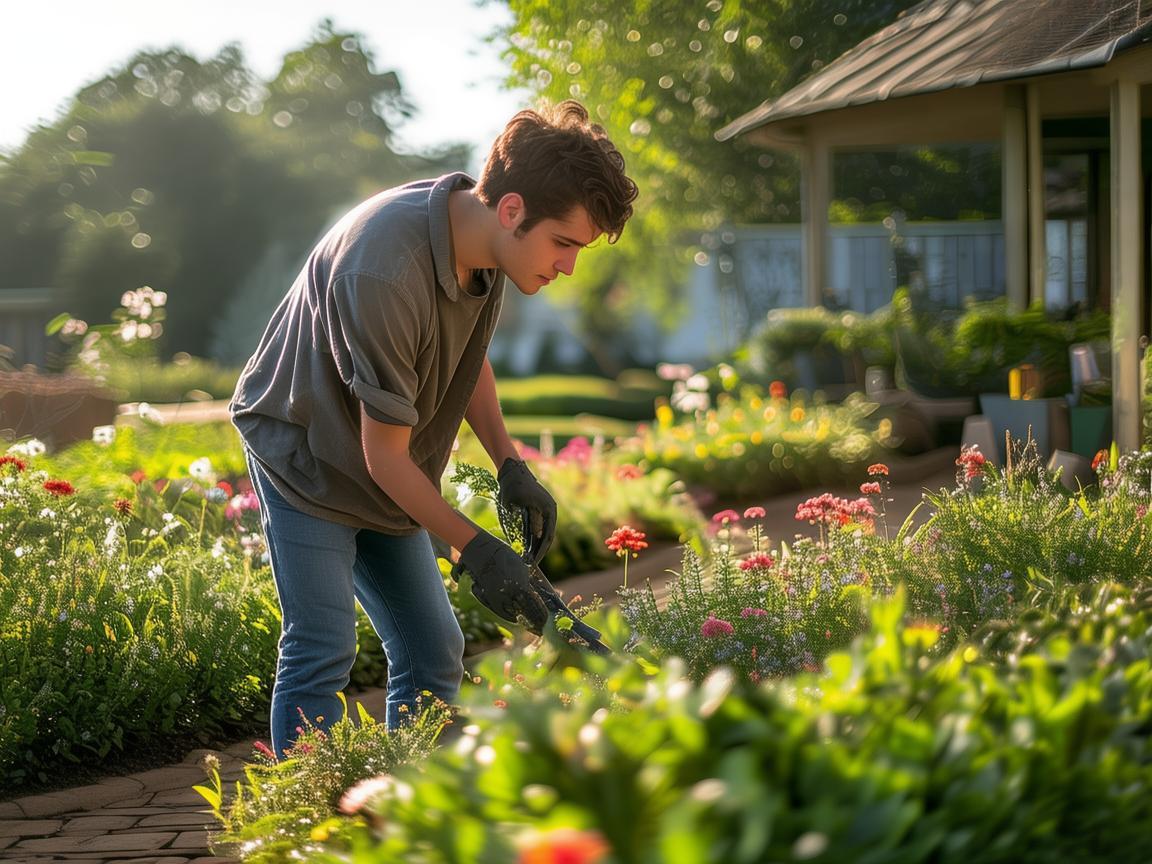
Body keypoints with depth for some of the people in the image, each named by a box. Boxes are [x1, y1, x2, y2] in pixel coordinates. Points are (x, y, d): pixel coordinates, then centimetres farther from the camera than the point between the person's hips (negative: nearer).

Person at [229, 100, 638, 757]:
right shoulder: (385, 272, -35)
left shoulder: (480, 241, -9)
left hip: (391, 480, 8)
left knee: (435, 655, 5)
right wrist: (475, 549, -22)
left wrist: (511, 466, -1)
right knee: (323, 651, -17)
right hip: (308, 458, -8)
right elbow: (385, 455, -27)